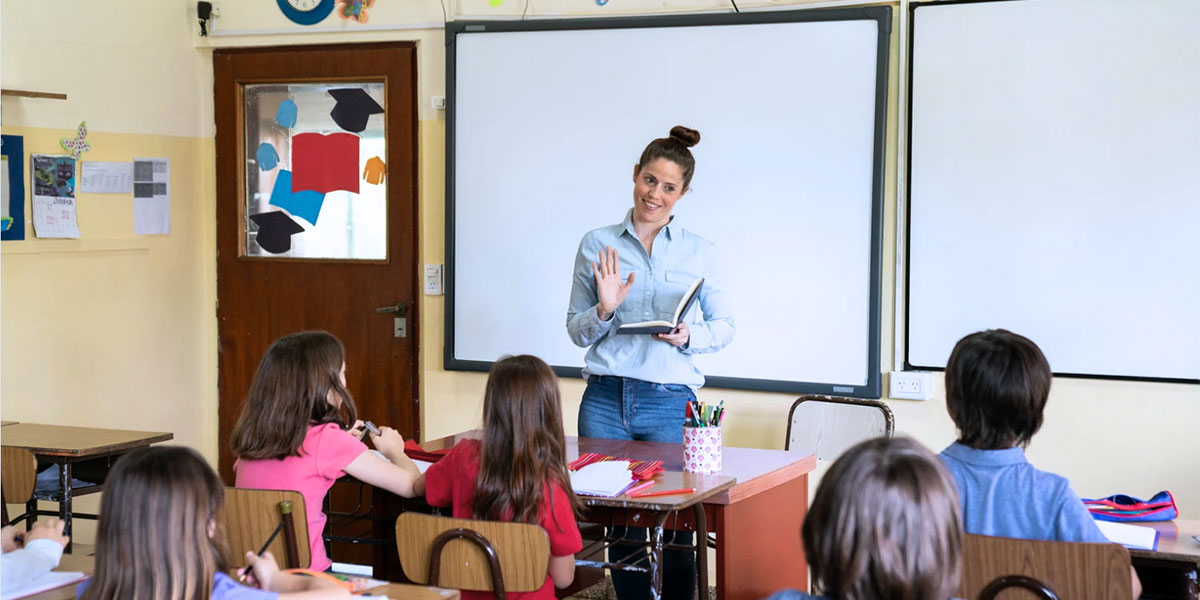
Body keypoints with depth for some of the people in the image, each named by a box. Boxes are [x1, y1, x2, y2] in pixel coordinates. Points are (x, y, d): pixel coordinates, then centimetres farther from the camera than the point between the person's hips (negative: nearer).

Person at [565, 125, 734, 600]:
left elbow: (724, 326, 10)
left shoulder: (699, 253, 8)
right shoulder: (597, 245, 8)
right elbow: (576, 331, 10)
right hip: (605, 400, 1)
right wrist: (604, 310, -10)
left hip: (670, 401, -1)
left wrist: (688, 337, -9)